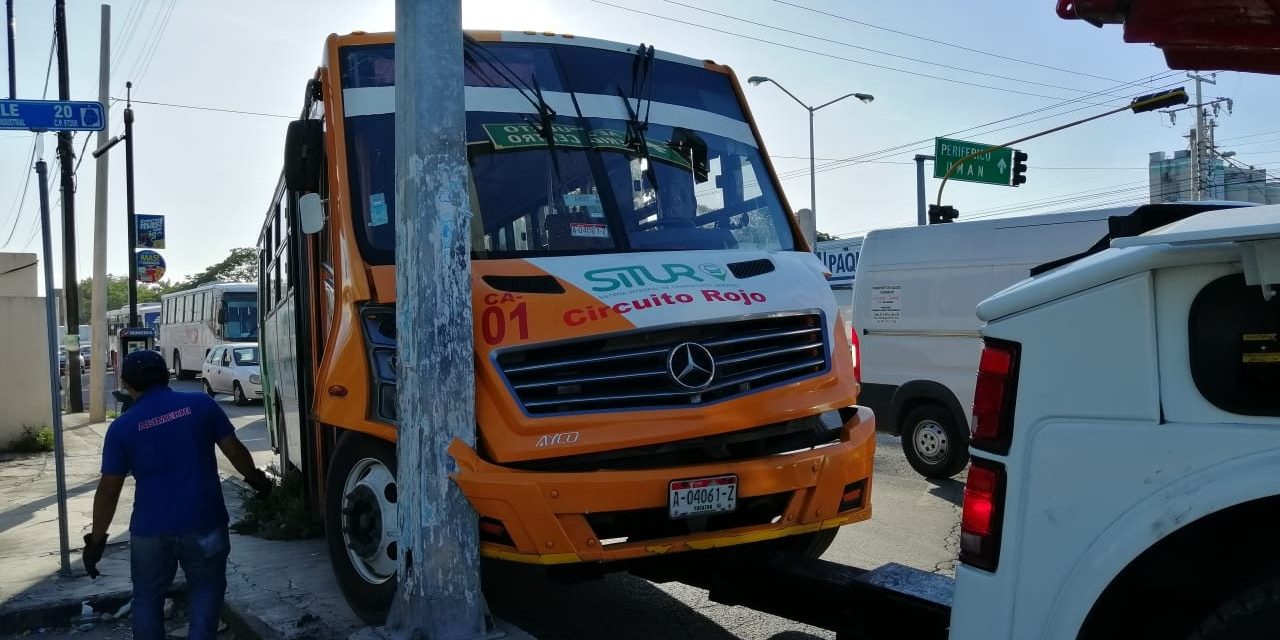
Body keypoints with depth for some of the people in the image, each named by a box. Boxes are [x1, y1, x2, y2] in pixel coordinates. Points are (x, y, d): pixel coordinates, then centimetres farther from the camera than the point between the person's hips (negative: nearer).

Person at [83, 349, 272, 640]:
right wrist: (255, 478, 20)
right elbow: (234, 450, 2)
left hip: (150, 529, 0)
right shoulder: (201, 404, -3)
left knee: (147, 599, 19)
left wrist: (96, 539, 9)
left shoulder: (122, 427, -3)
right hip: (204, 521, 0)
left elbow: (108, 490, -1)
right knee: (206, 589, 17)